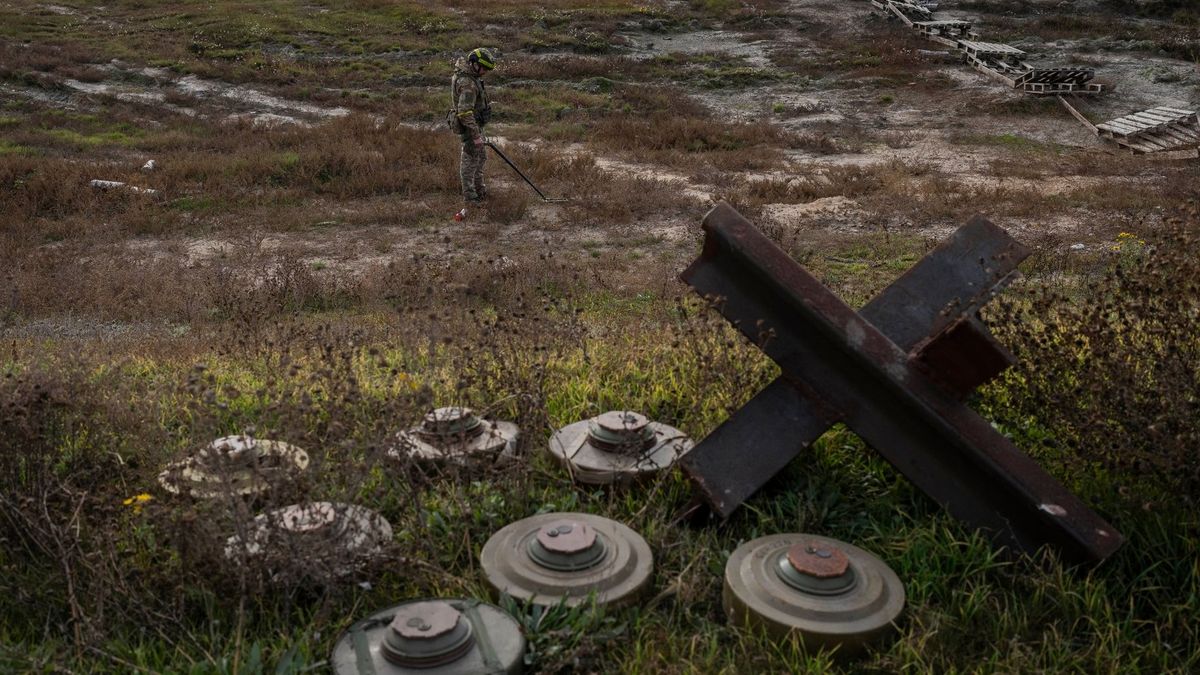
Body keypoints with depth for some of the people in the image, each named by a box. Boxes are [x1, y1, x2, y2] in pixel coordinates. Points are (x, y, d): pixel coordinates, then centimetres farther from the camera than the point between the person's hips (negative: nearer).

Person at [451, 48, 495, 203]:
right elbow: (464, 112, -34)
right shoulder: (467, 83, -30)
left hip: (476, 124, 11)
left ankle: (479, 190, 35)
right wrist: (476, 135, -32)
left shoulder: (468, 74, 2)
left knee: (481, 157, 21)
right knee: (470, 161, 0)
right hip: (470, 126, -11)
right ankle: (469, 196, 11)